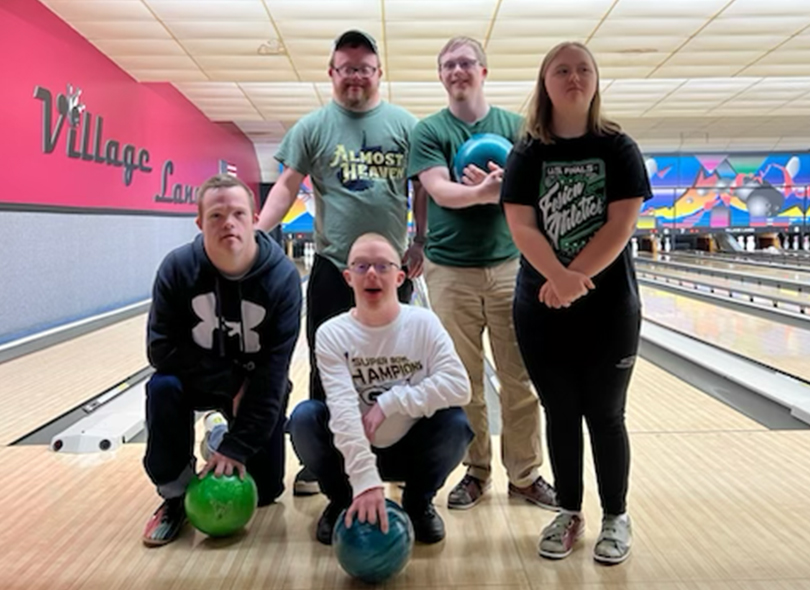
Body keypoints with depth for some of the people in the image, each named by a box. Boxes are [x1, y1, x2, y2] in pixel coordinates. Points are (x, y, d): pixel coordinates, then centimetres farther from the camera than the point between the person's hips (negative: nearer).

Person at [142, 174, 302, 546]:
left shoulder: (282, 276, -26)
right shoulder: (177, 268, -21)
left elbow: (273, 369, -25)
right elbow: (162, 349, -18)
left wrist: (237, 446, -26)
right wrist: (231, 380, -24)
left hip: (258, 388, 0)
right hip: (200, 380, 1)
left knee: (263, 491, -1)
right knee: (163, 388, -32)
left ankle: (229, 443, 32)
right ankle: (177, 496, -8)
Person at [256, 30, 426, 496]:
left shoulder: (405, 125, 4)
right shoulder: (313, 127, 3)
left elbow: (424, 190, 5)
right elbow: (287, 187, 1)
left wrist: (421, 243, -3)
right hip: (332, 269, 0)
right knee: (326, 370, 7)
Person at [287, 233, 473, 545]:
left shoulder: (423, 322, -14)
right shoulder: (332, 334, -16)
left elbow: (459, 387, -24)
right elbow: (344, 411, -28)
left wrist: (389, 402, -28)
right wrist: (365, 480, -40)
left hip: (411, 450, 1)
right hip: (355, 452, 0)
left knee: (455, 421, -26)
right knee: (305, 416, -24)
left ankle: (418, 502, 4)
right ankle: (343, 501, 4)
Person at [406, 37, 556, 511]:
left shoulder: (514, 126, 7)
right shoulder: (429, 131, 3)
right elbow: (440, 191, -11)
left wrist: (496, 185, -23)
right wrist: (487, 190, -29)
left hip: (509, 265, 1)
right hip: (452, 270, -1)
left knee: (520, 378, 6)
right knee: (463, 380, 8)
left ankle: (526, 474, 20)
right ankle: (476, 471, 23)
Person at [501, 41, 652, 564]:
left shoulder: (619, 149, 0)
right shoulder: (527, 156, 2)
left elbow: (620, 226, -9)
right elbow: (522, 228, -8)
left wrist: (574, 280, -17)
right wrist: (559, 277, -24)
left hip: (610, 307, -1)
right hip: (542, 308, 1)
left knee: (605, 415, 6)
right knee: (561, 414, 10)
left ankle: (616, 518, 24)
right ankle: (570, 514, 26)